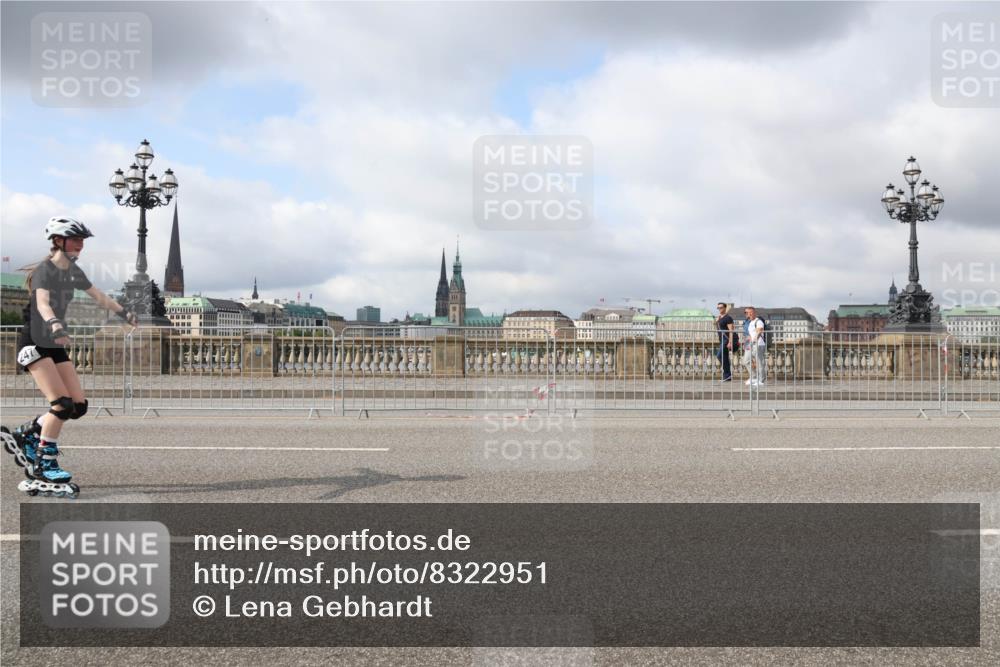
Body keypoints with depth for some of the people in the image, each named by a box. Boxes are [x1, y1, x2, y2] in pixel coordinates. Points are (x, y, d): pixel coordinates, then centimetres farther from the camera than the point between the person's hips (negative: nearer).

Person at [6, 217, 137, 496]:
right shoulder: (44, 270, -15)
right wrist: (55, 326, -51)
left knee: (78, 405, -1)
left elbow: (99, 297, 21)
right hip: (34, 344, -8)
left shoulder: (73, 272, 8)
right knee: (62, 404, -18)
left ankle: (27, 434, 18)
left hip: (55, 346, 8)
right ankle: (45, 466, -8)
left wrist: (124, 312, 22)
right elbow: (43, 303, -33)